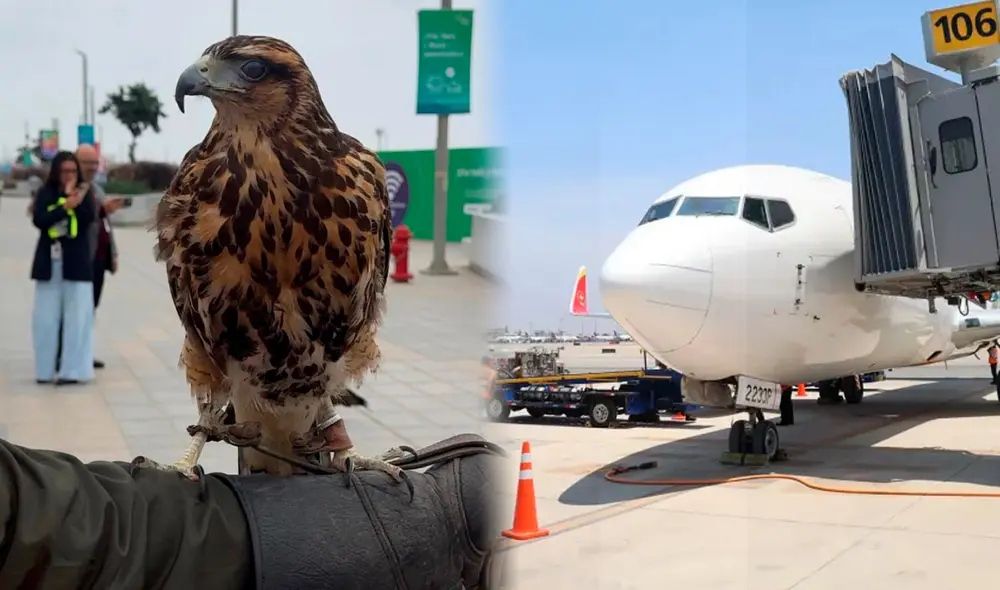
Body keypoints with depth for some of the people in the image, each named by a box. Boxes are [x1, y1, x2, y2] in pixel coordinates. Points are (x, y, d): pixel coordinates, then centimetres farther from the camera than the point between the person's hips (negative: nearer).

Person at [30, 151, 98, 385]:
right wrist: (65, 206, -17)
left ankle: (73, 370, 0)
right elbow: (38, 220, -10)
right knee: (46, 317, 4)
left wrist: (74, 198, -18)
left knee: (77, 317, -3)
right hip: (50, 262, 1)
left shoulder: (84, 193, 4)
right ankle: (45, 369, 12)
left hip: (76, 262, -1)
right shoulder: (45, 193, 5)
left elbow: (89, 219, -11)